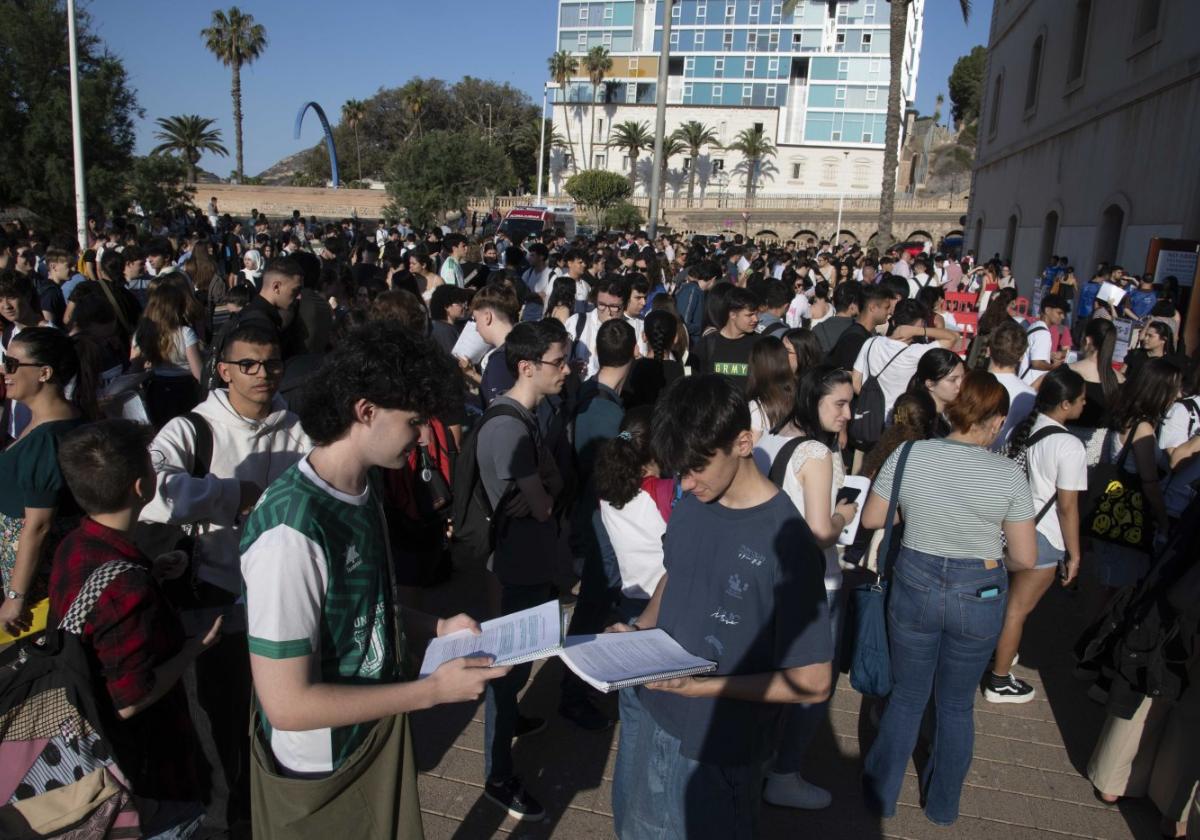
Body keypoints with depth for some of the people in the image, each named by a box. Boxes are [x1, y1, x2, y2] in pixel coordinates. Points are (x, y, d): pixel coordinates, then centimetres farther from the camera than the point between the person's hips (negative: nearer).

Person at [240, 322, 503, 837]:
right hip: (321, 769, -7)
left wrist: (436, 628, -2)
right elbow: (287, 703, -28)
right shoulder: (291, 530, -30)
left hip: (380, 731, 8)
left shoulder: (363, 486, -3)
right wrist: (435, 689, -24)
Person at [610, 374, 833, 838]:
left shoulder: (786, 542, -25)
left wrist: (705, 687, -25)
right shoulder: (690, 503, -5)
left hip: (718, 748, -6)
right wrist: (640, 627, -5)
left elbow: (812, 682, -20)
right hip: (649, 715, 6)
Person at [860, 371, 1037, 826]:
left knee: (907, 697, 20)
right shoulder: (1008, 474, -14)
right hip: (980, 596, 0)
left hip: (915, 587, 1)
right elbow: (1024, 558, -9)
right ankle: (943, 805, 38)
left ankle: (882, 793, 34)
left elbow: (871, 519, -1)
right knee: (957, 704, 20)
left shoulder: (908, 455, -11)